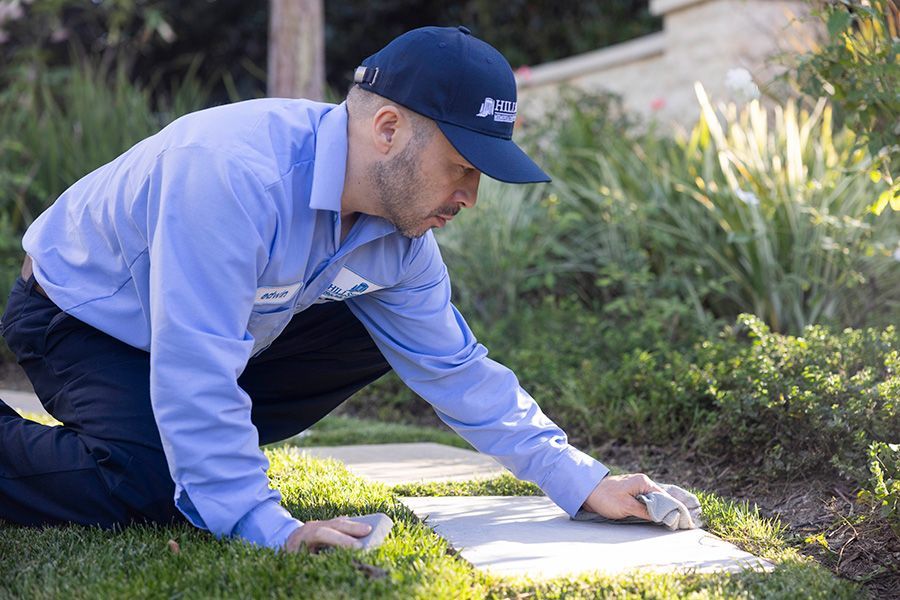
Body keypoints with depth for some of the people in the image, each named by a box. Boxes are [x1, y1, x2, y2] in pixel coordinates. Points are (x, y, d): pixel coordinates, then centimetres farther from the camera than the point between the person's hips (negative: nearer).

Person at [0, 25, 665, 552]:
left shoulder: (400, 232, -12)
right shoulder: (237, 172, -39)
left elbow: (456, 369, -3)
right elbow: (192, 370, -41)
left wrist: (584, 482, -8)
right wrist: (269, 529, -41)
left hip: (214, 331, 8)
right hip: (79, 311, -7)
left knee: (374, 332, -6)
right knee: (149, 488, -32)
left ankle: (208, 450, 2)